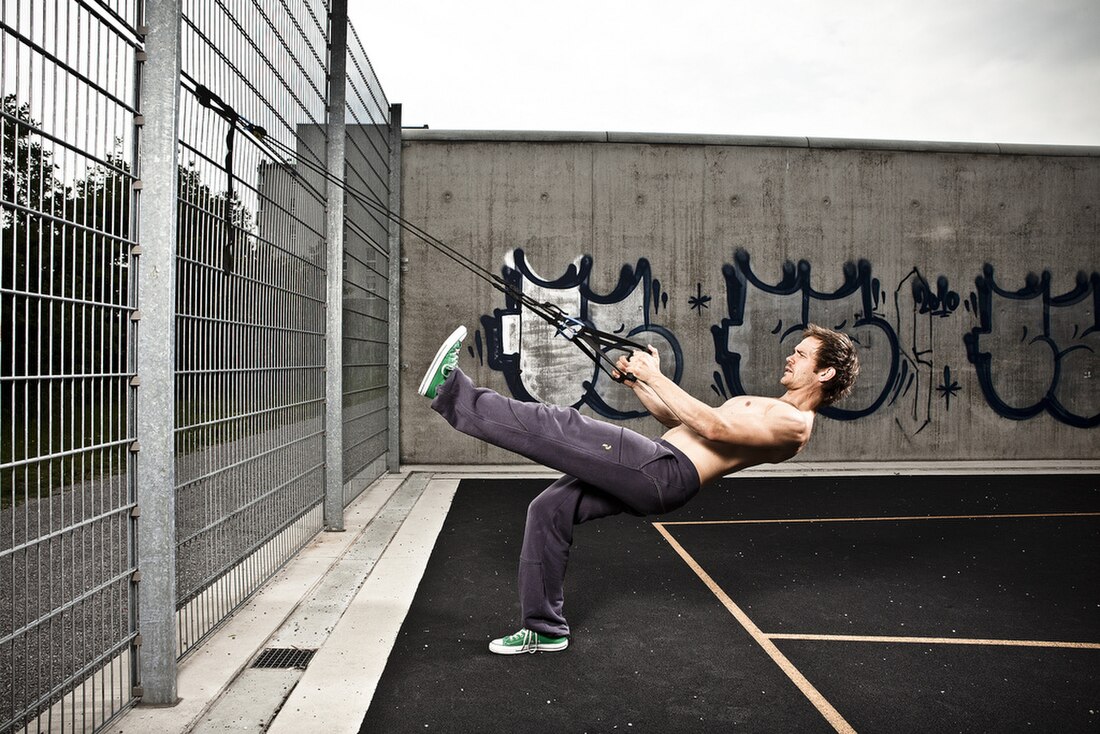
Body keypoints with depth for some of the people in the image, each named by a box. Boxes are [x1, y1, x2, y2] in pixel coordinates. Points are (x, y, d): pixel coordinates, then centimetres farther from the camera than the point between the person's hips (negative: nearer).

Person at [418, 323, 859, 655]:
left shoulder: (795, 423, -3)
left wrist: (656, 377, -14)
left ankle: (452, 394, -10)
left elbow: (714, 429, -18)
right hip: (649, 472, 10)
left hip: (664, 473, -10)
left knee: (560, 426, -17)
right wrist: (637, 383, 18)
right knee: (549, 510, 6)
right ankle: (544, 629, 16)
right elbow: (681, 421, 28)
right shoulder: (767, 409, 28)